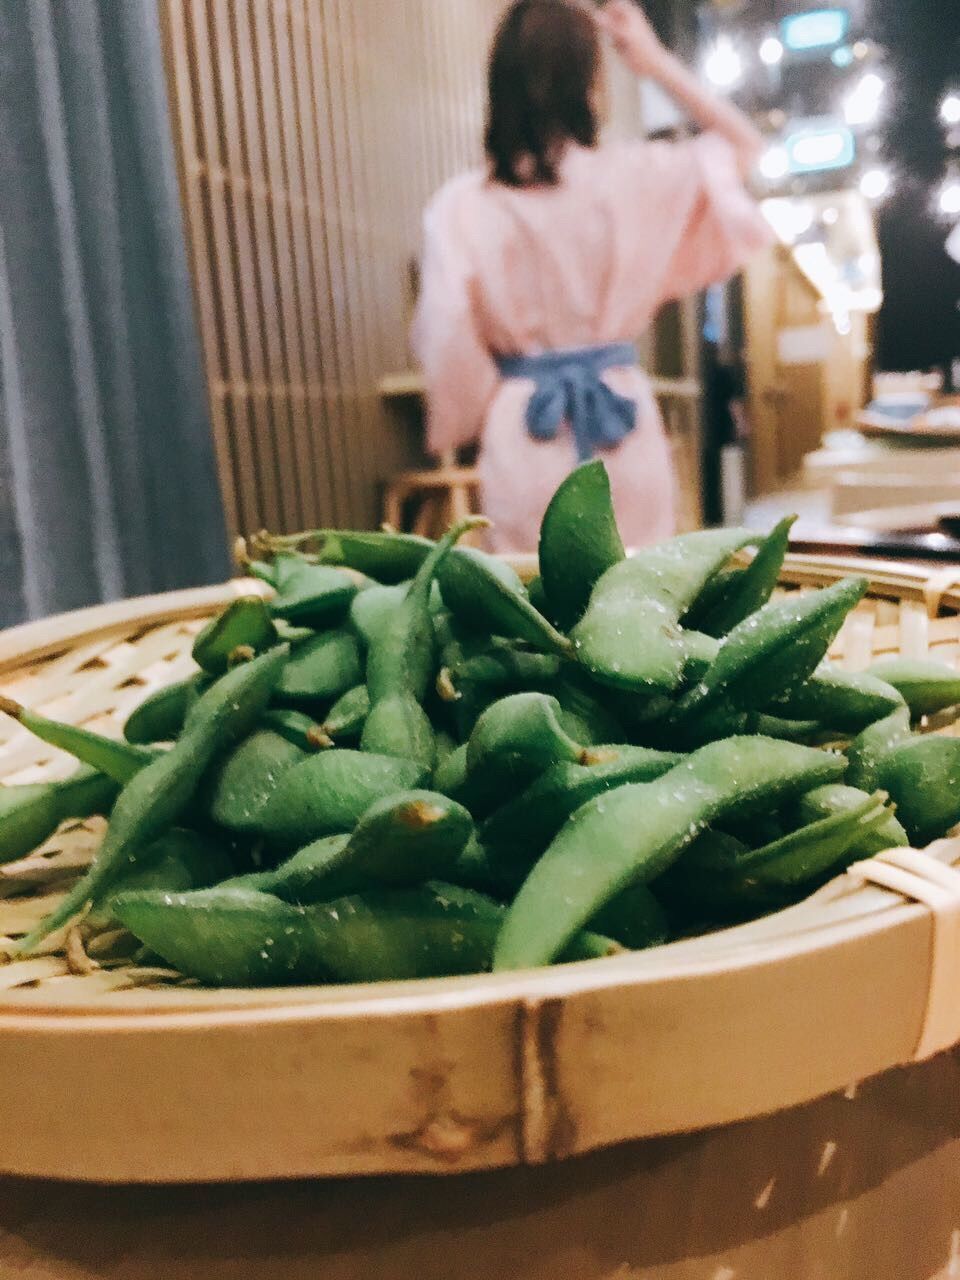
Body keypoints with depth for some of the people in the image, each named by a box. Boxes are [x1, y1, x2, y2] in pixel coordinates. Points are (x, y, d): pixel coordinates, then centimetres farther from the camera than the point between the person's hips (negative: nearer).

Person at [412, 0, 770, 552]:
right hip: (621, 418, 1)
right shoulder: (629, 176, -2)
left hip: (523, 428, 0)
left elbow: (447, 341, -3)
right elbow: (744, 144, 14)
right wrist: (658, 62, 13)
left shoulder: (459, 207, -5)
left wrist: (463, 423, 14)